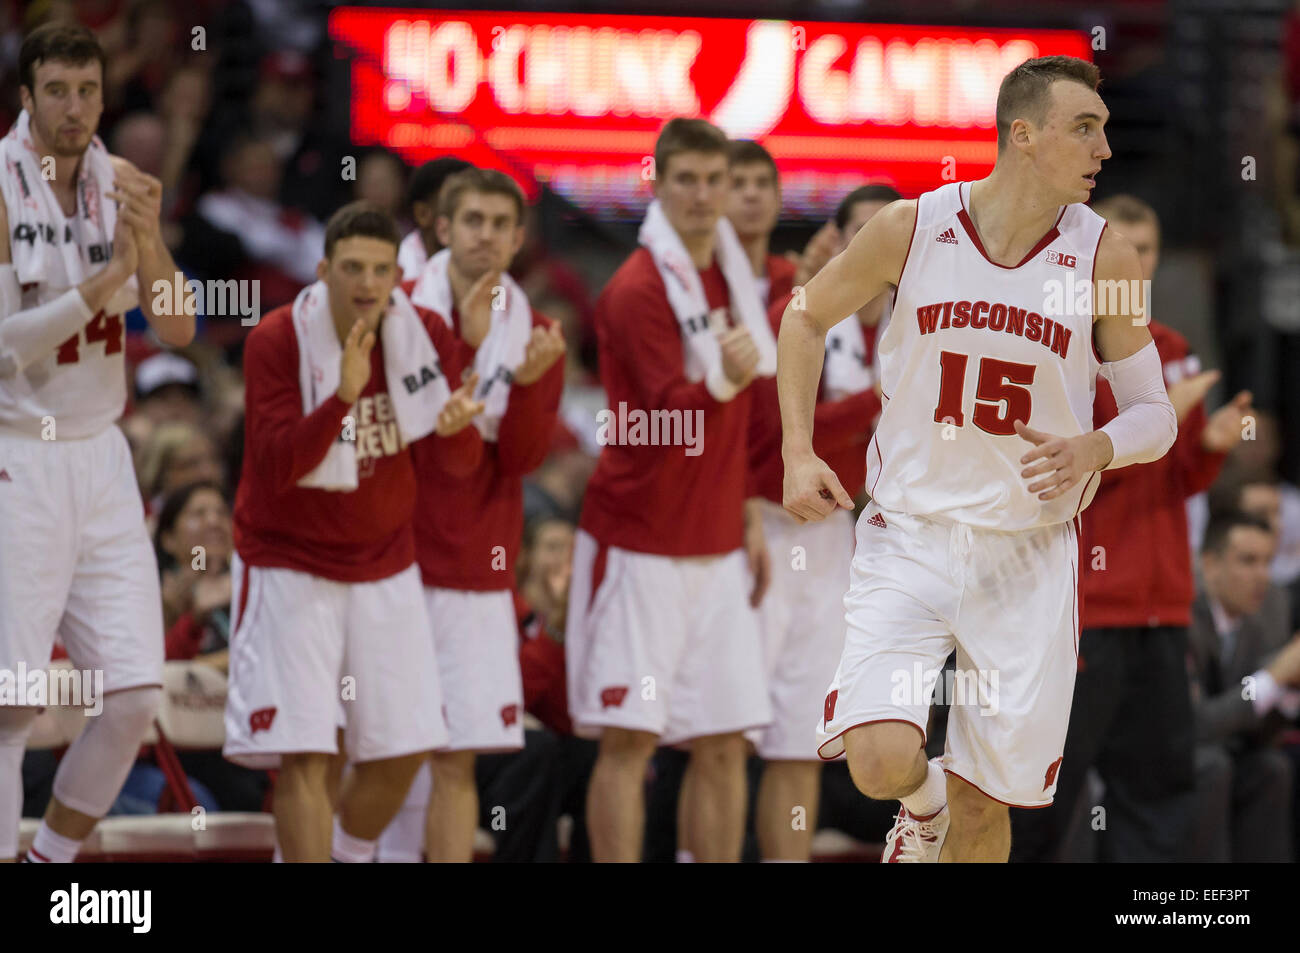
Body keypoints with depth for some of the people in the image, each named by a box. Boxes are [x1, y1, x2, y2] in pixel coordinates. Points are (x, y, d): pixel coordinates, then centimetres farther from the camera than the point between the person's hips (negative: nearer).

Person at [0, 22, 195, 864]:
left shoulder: (121, 187, 6)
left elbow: (179, 331, 3)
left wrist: (149, 239, -15)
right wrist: (109, 274, -24)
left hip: (101, 458, 6)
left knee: (136, 694, 1)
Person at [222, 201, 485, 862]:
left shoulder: (425, 335, -6)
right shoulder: (277, 341, -17)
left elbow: (461, 463, -4)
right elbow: (275, 468, -25)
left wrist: (455, 425, -29)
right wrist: (343, 396, -39)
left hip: (386, 569, 4)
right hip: (290, 568, -4)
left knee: (402, 751, 6)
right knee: (305, 754, -14)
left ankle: (352, 855, 33)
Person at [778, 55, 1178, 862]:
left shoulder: (1104, 256, -6)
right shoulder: (912, 228, -7)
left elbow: (1155, 414, 1)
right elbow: (807, 317, 10)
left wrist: (1094, 449, -21)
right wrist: (799, 454, 0)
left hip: (1029, 555, 1)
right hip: (910, 535, -1)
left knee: (985, 806, 5)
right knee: (882, 760, -20)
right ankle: (923, 802, 16)